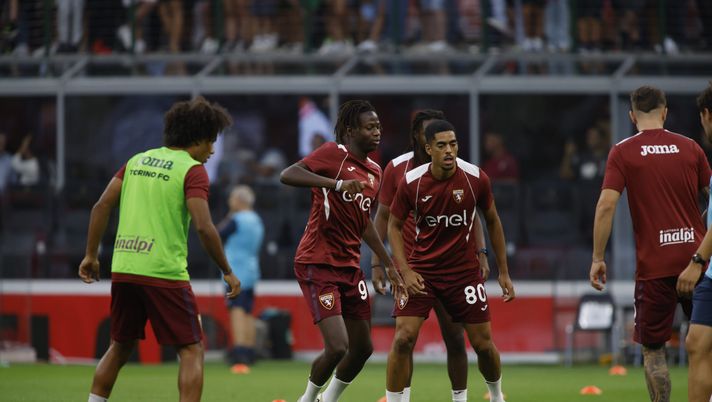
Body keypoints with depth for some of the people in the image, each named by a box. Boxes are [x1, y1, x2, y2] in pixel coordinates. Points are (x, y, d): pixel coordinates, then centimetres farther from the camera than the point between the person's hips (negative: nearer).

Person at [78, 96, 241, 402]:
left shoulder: (138, 160, 15)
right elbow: (203, 227, -14)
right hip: (164, 272, -6)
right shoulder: (192, 170, -5)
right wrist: (227, 272, -5)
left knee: (120, 347, 21)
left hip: (123, 268, 6)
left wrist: (91, 255, 17)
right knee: (192, 351, 0)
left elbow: (101, 207, 11)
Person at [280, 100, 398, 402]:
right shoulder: (333, 154, -11)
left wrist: (389, 263, 25)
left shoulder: (375, 172, 13)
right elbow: (287, 175, -27)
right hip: (318, 265, -8)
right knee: (337, 346, -15)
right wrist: (336, 184, -37)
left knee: (363, 348, 10)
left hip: (349, 267, 8)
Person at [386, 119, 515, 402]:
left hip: (465, 270, 1)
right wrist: (405, 271, -13)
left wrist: (503, 272, 6)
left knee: (483, 344, 4)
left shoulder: (475, 178, -10)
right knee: (404, 338, -16)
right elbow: (394, 225, 0)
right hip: (421, 270, -1)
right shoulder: (411, 183, -13)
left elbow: (492, 221, 4)